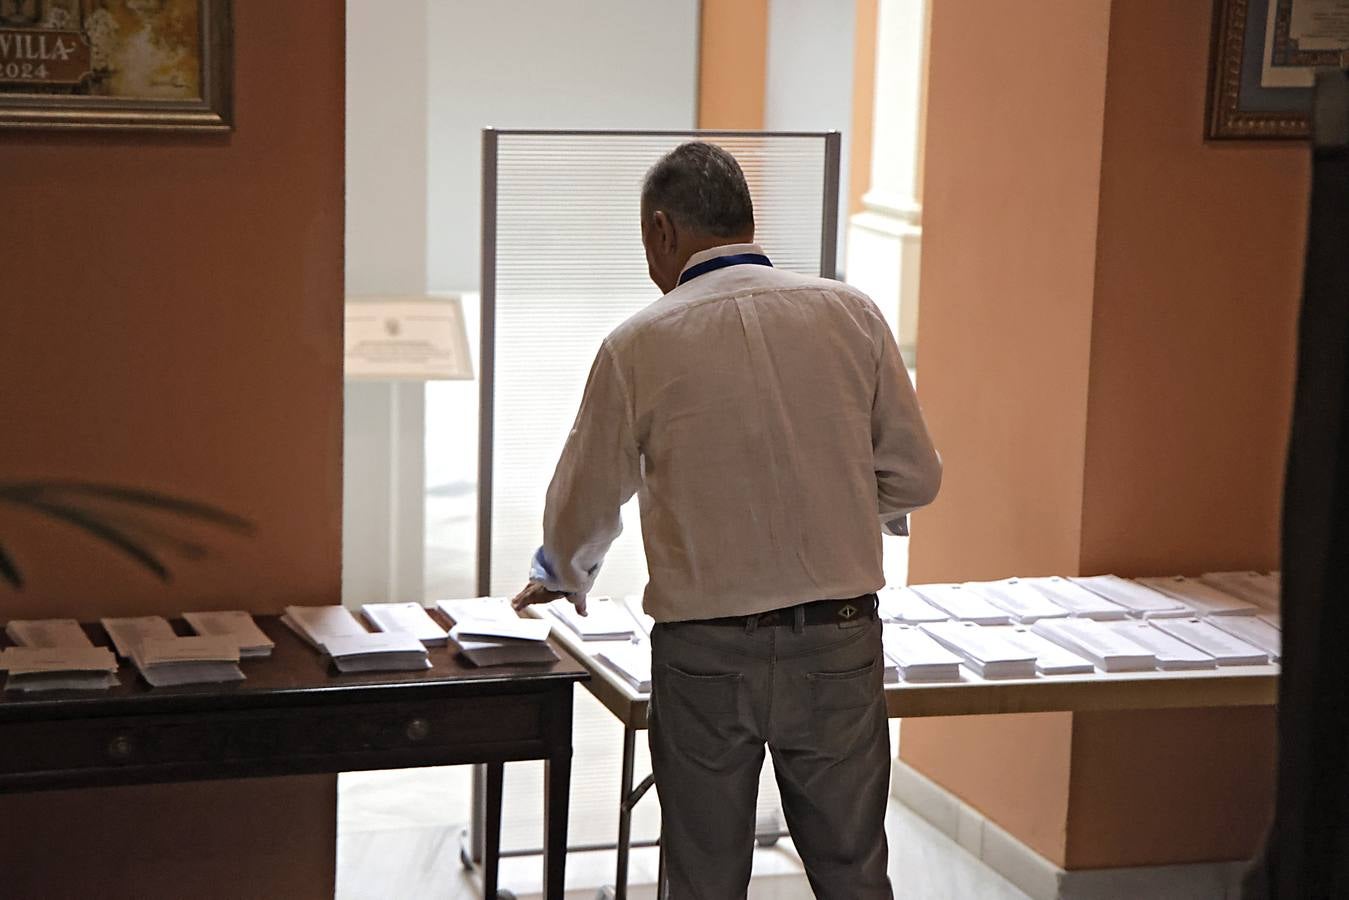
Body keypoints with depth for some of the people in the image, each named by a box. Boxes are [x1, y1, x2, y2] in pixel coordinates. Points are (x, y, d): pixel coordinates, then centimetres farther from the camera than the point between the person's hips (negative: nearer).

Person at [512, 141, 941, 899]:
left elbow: (583, 512, 8)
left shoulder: (640, 345, -3)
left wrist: (563, 580, 30)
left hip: (707, 657, -1)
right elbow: (914, 478, 4)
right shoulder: (851, 315, 0)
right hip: (839, 645, 2)